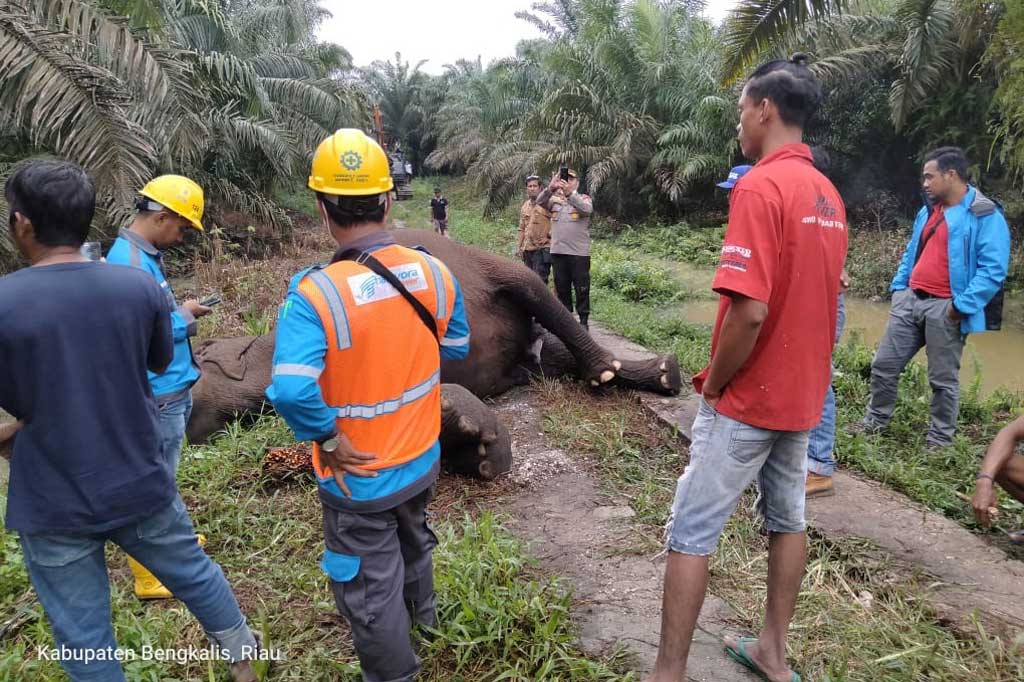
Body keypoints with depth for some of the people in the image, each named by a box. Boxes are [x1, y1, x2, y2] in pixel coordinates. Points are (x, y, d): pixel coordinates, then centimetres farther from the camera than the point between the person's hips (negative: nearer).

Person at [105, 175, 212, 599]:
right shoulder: (130, 263, -23)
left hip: (171, 389, 10)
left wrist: (181, 313, 1)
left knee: (161, 477, 24)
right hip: (158, 396, -10)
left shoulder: (144, 255, 9)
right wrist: (183, 316, -12)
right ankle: (150, 578, 17)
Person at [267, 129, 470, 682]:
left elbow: (291, 390, -39)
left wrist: (328, 438, -22)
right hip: (424, 458, 6)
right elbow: (455, 347, 3)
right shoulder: (434, 272, -12)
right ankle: (421, 610, 63)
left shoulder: (315, 292, -29)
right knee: (413, 537, 35)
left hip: (361, 476, -6)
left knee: (371, 592, 17)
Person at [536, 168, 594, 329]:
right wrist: (550, 188, -29)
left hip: (579, 253, -3)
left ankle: (584, 320, 11)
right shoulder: (554, 199, 10)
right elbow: (540, 203, -10)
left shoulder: (584, 198, 3)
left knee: (581, 288, 2)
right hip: (558, 252, 3)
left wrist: (570, 193, -34)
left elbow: (587, 209, -20)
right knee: (561, 288, 11)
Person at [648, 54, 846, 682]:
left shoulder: (761, 186, -20)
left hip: (747, 398, -9)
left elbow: (749, 311, -28)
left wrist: (713, 385, -13)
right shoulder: (829, 195, 8)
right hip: (802, 394, 9)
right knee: (788, 519, 18)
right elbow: (815, 297, 14)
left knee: (691, 532, 1)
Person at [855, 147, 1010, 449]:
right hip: (909, 300, 7)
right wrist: (899, 287, 13)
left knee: (943, 379, 5)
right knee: (884, 365, 9)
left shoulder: (985, 215, -10)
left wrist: (962, 306, -19)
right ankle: (876, 420, 26)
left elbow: (993, 269, -16)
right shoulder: (928, 211, 16)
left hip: (945, 308, -7)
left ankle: (940, 438, 18)